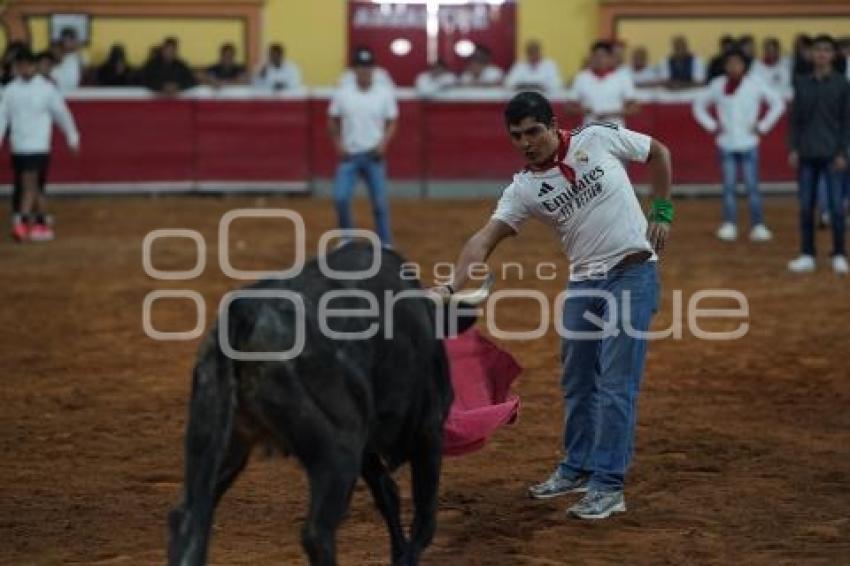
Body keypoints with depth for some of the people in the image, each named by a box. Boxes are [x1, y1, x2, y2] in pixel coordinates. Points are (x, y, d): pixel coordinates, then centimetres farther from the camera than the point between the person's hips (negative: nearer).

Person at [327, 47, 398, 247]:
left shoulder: (385, 94, -2)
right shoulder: (342, 94, -1)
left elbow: (392, 123, 4)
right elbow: (332, 121, 10)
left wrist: (383, 143, -11)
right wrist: (338, 145, -1)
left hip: (373, 155, -1)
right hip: (349, 155, 1)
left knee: (380, 201, -1)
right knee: (340, 198, -7)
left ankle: (385, 243, 10)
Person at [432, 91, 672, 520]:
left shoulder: (599, 139, -7)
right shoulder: (524, 189, -2)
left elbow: (658, 152, 8)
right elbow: (484, 240, -10)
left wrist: (662, 212, 2)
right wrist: (451, 287, -24)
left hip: (633, 275, -4)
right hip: (583, 282, 4)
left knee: (615, 383, -6)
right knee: (576, 381, 14)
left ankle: (608, 486, -2)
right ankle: (578, 468, 32)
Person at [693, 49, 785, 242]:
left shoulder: (755, 84, 0)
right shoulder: (718, 85, 5)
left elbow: (777, 103, 4)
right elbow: (699, 104, 16)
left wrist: (762, 126, -1)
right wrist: (711, 125, 5)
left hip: (748, 144, -2)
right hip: (726, 144, 2)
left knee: (752, 186, -3)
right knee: (728, 186, 2)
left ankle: (758, 226, 0)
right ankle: (729, 225, 6)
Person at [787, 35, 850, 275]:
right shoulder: (801, 83, 7)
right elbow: (795, 118, 9)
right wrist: (793, 149, 2)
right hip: (806, 154, 2)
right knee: (806, 207, 5)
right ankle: (807, 255, 12)